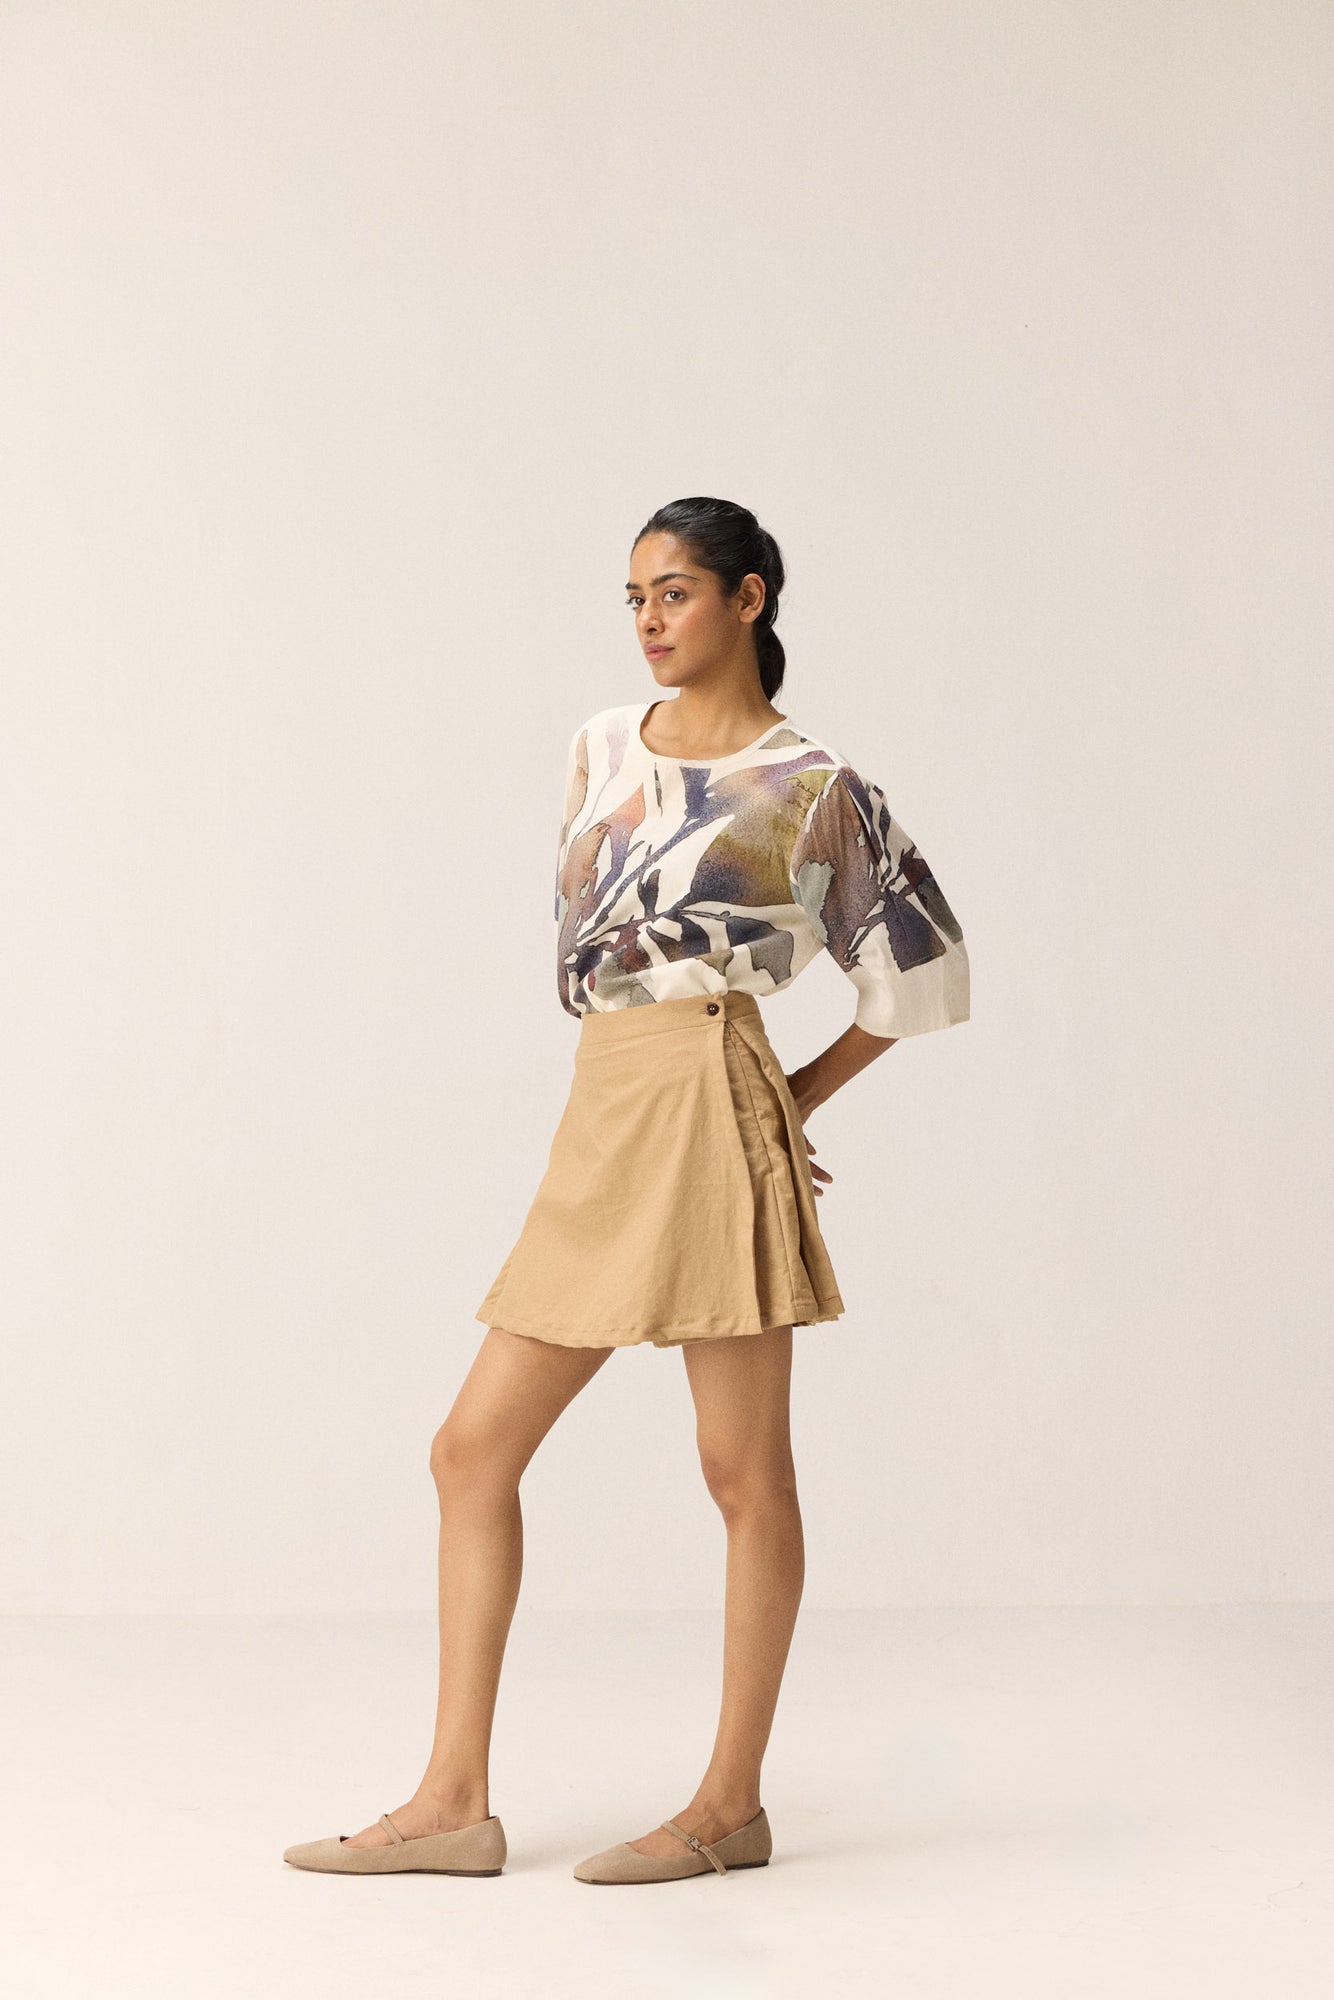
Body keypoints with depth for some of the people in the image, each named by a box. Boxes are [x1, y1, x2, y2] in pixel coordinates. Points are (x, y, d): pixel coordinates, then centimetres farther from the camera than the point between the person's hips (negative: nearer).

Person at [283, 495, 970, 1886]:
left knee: (743, 1470, 0)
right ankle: (453, 1800, 10)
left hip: (706, 1102, -7)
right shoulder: (602, 745, 15)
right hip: (600, 1119, 7)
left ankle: (731, 1805, 11)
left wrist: (801, 1090, 5)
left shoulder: (809, 785, -1)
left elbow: (926, 959, 6)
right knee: (473, 1449, 4)